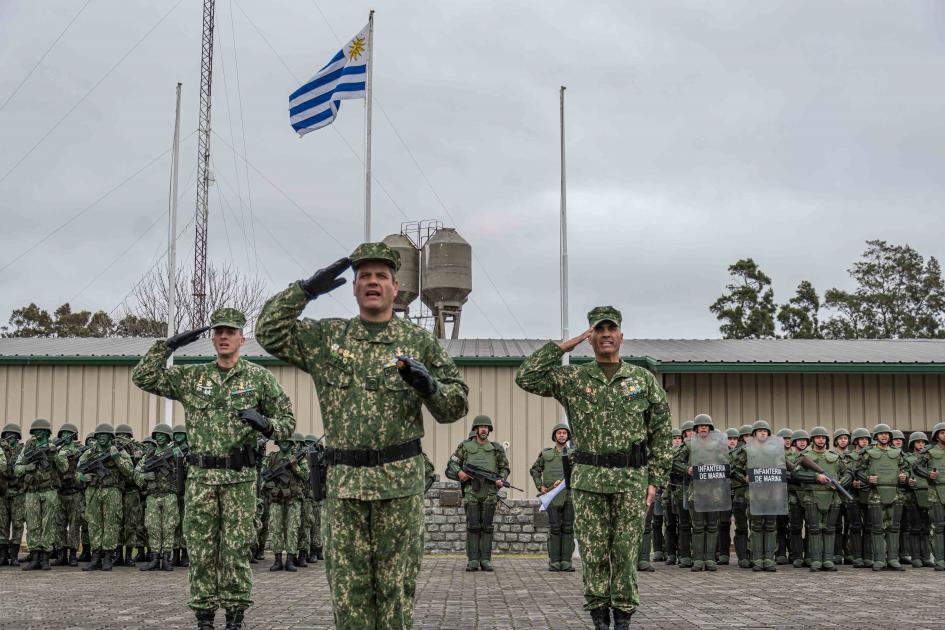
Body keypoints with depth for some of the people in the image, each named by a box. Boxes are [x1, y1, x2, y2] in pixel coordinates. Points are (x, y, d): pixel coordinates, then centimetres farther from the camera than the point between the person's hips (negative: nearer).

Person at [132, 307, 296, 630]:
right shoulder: (191, 377, 8)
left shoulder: (259, 377, 2)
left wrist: (264, 423, -18)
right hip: (201, 475, 2)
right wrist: (170, 344, -5)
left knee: (237, 548, 0)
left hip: (240, 476, -2)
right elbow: (143, 377, 4)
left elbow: (287, 421, 3)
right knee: (201, 548, 4)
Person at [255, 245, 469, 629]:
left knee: (396, 584, 4)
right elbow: (270, 333, 2)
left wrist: (429, 385, -15)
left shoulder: (418, 341, 6)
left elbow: (455, 404, 6)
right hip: (344, 481, 2)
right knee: (348, 586, 6)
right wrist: (307, 290, -5)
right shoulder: (326, 337, 10)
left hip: (401, 479, -1)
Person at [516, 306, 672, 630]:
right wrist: (562, 346, -6)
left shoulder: (644, 379, 5)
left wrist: (654, 481, -1)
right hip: (588, 480, 0)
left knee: (625, 552, 3)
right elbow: (526, 378, -7)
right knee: (593, 552, 4)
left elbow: (661, 434, 5)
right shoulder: (572, 378, 5)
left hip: (631, 480, 0)